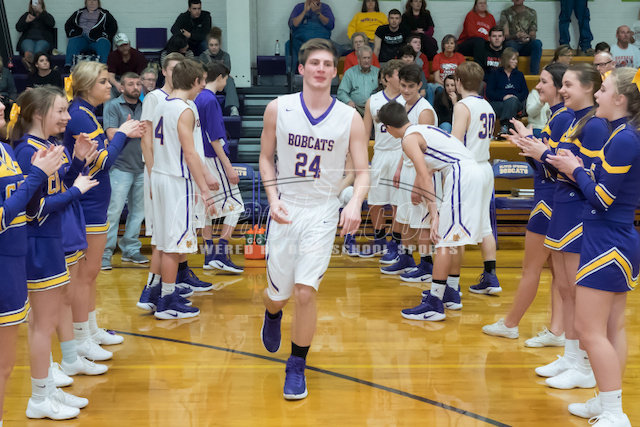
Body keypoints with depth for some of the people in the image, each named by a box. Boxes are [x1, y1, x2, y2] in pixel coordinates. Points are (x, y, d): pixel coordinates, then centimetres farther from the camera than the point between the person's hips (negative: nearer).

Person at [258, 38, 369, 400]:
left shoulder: (350, 118, -4)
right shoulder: (278, 109, -2)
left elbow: (362, 171, -2)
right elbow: (266, 157, 8)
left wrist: (355, 203, -21)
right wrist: (273, 197, -7)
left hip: (322, 211, -1)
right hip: (285, 211, 1)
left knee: (305, 292, -11)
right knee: (278, 293, 9)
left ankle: (297, 367, 10)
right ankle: (273, 315, 49)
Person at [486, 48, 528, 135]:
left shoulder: (519, 75, 25)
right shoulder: (495, 74, 17)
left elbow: (525, 92, 15)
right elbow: (489, 93, 4)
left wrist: (517, 97, -8)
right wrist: (503, 97, -12)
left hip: (516, 103, 2)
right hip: (497, 103, -2)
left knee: (512, 101, -35)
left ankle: (504, 127, -47)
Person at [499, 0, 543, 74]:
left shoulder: (532, 13, 11)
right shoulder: (505, 13, 5)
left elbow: (533, 35, 5)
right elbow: (505, 35, -5)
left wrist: (528, 37, -21)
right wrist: (516, 36, -27)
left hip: (527, 46, 2)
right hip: (513, 44, -2)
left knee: (537, 43, -30)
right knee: (511, 44, -36)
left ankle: (534, 74, -34)